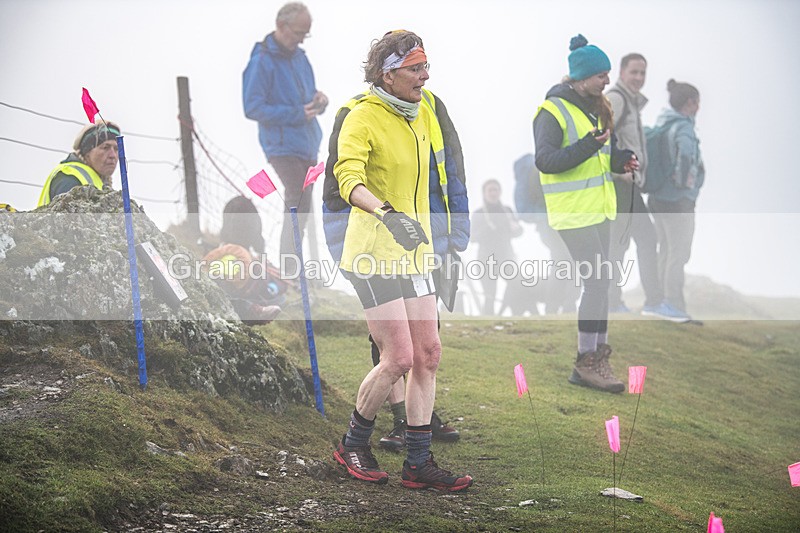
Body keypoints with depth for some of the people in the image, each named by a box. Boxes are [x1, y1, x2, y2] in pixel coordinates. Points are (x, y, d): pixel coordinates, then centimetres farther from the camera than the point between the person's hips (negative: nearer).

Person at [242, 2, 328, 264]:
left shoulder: (299, 56, 14)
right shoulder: (261, 61, -12)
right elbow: (253, 108, -17)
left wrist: (318, 100, -1)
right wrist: (297, 114, -19)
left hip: (307, 144, 9)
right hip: (283, 146, -9)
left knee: (301, 207, 14)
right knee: (298, 205, -16)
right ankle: (289, 273, -13)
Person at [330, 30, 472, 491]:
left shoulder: (423, 114, 11)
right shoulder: (363, 118, -14)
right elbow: (349, 178, -29)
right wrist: (388, 215, -45)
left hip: (414, 253, 8)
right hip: (373, 254, -8)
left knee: (428, 354, 4)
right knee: (399, 358, -10)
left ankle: (419, 462, 12)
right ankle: (353, 445, 13)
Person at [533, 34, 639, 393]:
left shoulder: (596, 108, 15)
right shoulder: (553, 111, -13)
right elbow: (545, 160, -22)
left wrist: (620, 161, 3)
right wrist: (587, 147, -32)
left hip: (597, 209, 9)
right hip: (574, 212, -9)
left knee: (598, 283, 10)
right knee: (597, 282, -12)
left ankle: (596, 358, 16)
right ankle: (588, 361, -5)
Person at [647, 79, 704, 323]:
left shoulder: (661, 125, 7)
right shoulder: (683, 127, -18)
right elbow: (686, 151, -39)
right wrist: (683, 180, -24)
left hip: (657, 198, 8)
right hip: (678, 201, -8)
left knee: (666, 252, 18)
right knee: (679, 255, 2)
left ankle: (664, 302, 26)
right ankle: (675, 306, 8)